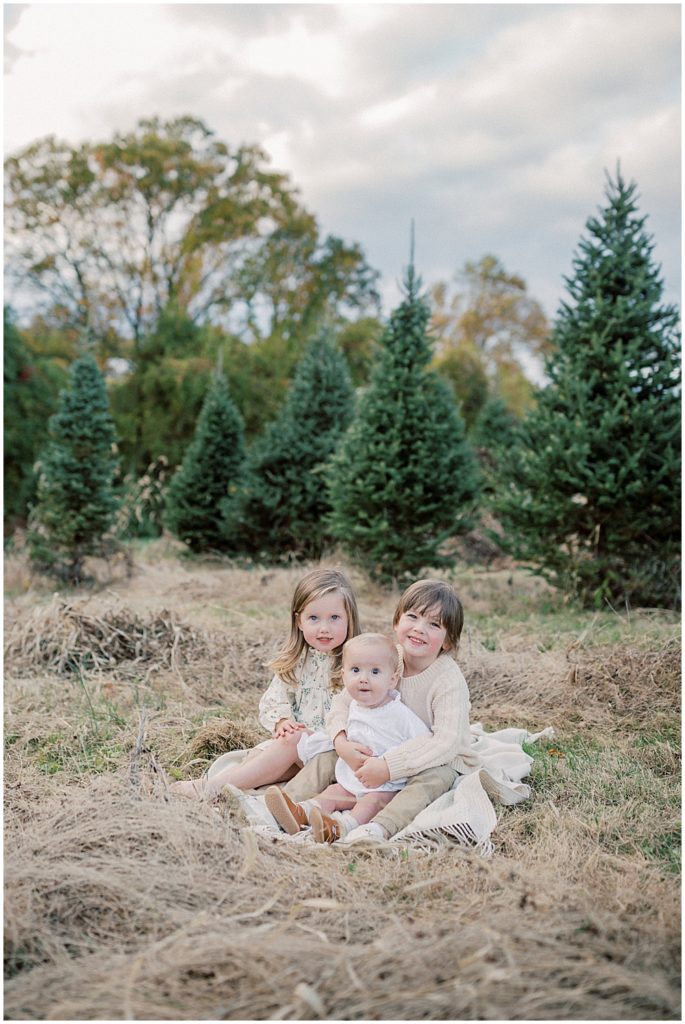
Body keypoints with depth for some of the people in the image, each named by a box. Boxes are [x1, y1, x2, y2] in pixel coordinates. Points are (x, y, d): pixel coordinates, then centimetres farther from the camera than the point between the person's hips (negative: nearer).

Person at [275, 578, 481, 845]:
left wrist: (388, 767, -38)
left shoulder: (449, 680, -23)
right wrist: (341, 741, -25)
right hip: (383, 753, 5)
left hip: (439, 762, -5)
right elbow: (343, 700, -4)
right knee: (327, 757, -9)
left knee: (434, 778, -37)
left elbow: (446, 742, -32)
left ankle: (379, 828, -54)